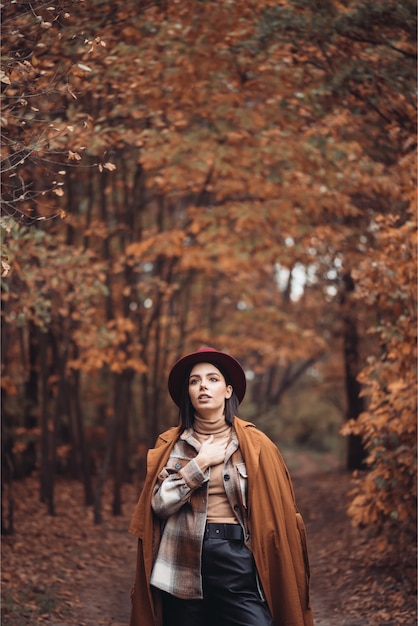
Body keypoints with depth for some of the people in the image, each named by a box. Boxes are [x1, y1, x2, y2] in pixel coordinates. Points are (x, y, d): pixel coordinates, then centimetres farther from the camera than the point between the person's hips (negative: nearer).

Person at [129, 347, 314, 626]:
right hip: (182, 561, 1)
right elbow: (158, 504, -4)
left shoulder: (253, 444, 3)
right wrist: (199, 463, -8)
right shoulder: (171, 444, 7)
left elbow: (276, 510, 4)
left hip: (237, 557, -1)